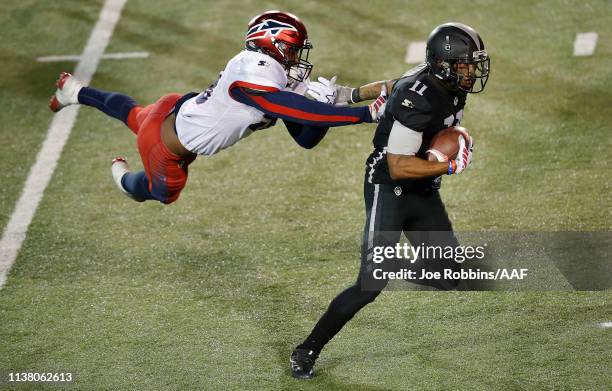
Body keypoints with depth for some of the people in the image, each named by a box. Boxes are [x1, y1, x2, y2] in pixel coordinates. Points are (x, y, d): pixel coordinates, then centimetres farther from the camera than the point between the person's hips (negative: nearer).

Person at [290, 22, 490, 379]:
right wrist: (451, 165, -24)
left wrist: (350, 94, 24)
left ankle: (389, 272, 30)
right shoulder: (417, 99, -27)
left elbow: (394, 85, 15)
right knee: (370, 286, -15)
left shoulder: (451, 85, -1)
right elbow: (399, 167, -28)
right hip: (389, 190, -8)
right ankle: (307, 352, -2)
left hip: (424, 194, 8)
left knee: (449, 276, 4)